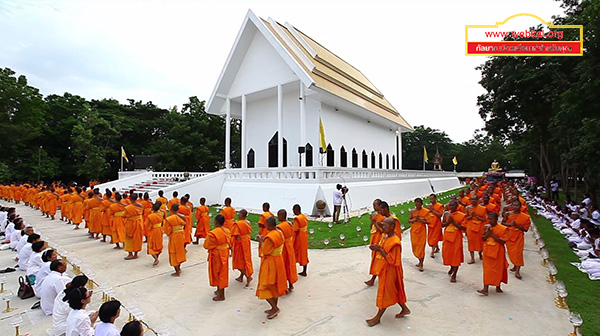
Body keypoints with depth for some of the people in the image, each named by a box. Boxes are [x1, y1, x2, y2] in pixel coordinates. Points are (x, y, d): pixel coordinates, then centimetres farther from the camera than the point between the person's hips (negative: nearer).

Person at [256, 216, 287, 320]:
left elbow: (265, 251, -20)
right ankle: (274, 308, 29)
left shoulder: (270, 237, -27)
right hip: (278, 261, 9)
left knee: (265, 287, 5)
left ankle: (275, 308, 10)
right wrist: (264, 240, 6)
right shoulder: (279, 233, 1)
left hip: (270, 263, -9)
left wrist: (261, 241, -8)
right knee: (275, 285, 18)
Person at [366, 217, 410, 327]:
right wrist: (377, 248, -5)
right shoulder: (386, 237, 2)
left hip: (390, 271, -9)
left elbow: (391, 260, -25)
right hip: (385, 269, 9)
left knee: (385, 293, 5)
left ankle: (378, 317, 19)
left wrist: (379, 250, -27)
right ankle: (405, 309, 40)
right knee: (394, 291, 22)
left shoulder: (395, 242, -26)